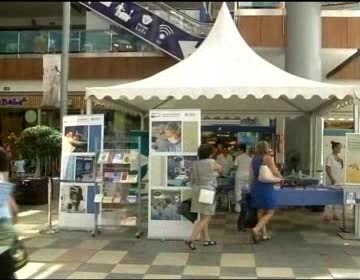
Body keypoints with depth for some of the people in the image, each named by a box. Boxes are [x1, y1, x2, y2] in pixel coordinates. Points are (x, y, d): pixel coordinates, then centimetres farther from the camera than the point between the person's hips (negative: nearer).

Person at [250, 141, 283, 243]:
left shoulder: (254, 159, 8)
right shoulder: (268, 158, -9)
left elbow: (251, 175, 11)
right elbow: (275, 172, -10)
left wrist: (251, 187, 20)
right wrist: (280, 178, 10)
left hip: (255, 186, 7)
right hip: (266, 186, -6)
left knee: (260, 211, 16)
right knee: (270, 212, 0)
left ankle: (263, 233, 21)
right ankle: (256, 229, -17)